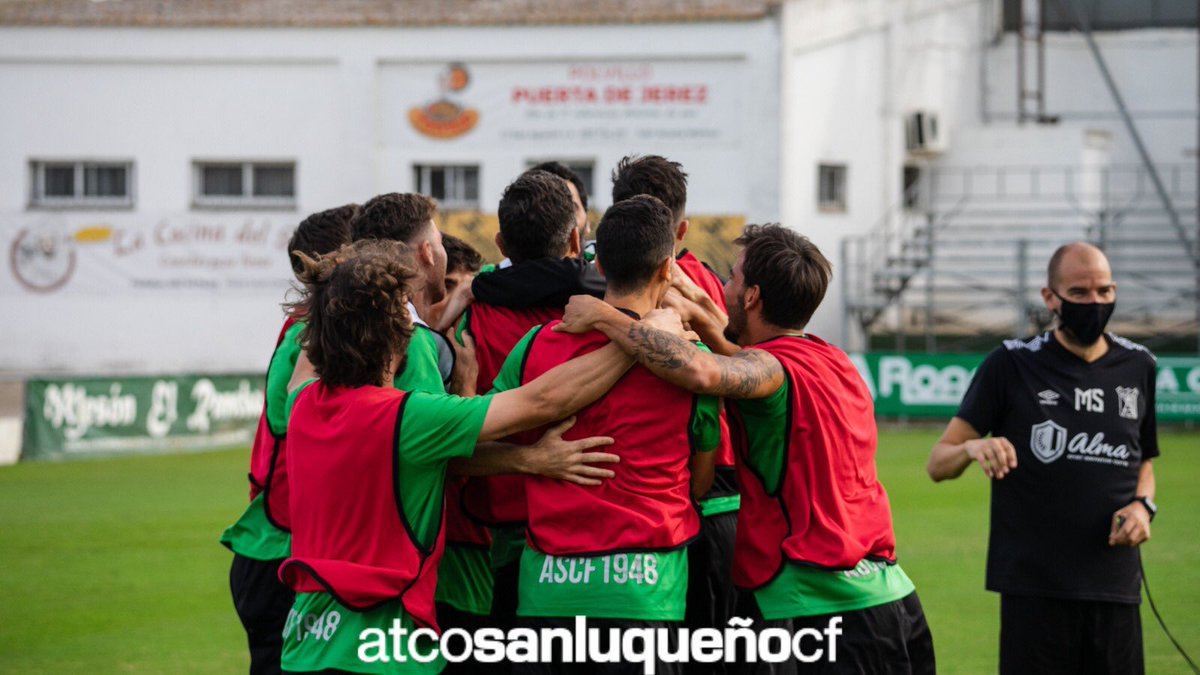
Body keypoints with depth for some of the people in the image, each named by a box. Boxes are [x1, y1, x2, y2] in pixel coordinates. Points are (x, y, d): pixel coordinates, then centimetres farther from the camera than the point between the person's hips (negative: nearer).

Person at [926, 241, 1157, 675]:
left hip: (1116, 589, 4)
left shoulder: (1138, 367, 10)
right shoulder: (1012, 365, -1)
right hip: (1033, 587, -4)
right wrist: (972, 448, -26)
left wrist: (1142, 505, 2)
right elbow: (938, 465, -3)